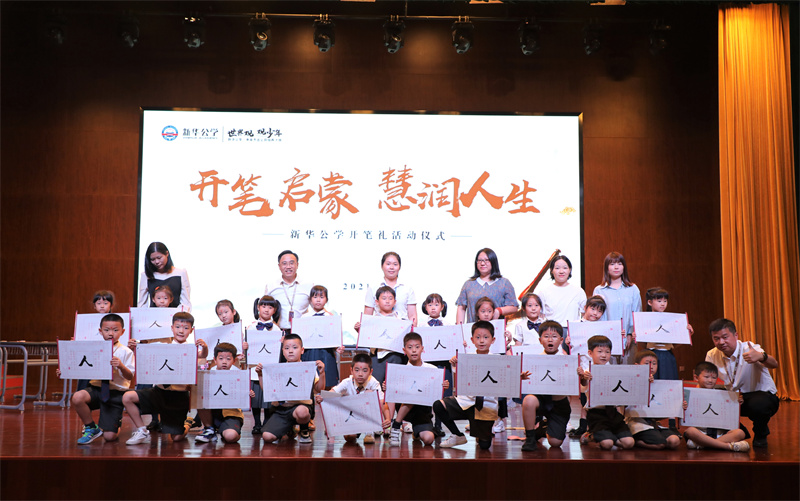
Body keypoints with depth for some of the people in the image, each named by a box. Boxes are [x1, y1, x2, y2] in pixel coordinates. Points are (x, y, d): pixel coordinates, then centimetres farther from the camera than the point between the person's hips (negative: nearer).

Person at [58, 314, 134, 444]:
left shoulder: (125, 352, -5)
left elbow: (130, 376, -10)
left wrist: (121, 366, -29)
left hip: (116, 393, -3)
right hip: (96, 388, 3)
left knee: (109, 437, -7)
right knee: (76, 398, -32)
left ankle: (117, 425, 35)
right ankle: (91, 428, -2)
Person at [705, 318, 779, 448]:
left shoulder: (749, 349, -20)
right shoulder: (711, 355, -5)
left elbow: (774, 364, -39)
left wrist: (761, 356, -63)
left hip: (761, 394, -5)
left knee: (758, 405, -39)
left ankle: (760, 434, -1)